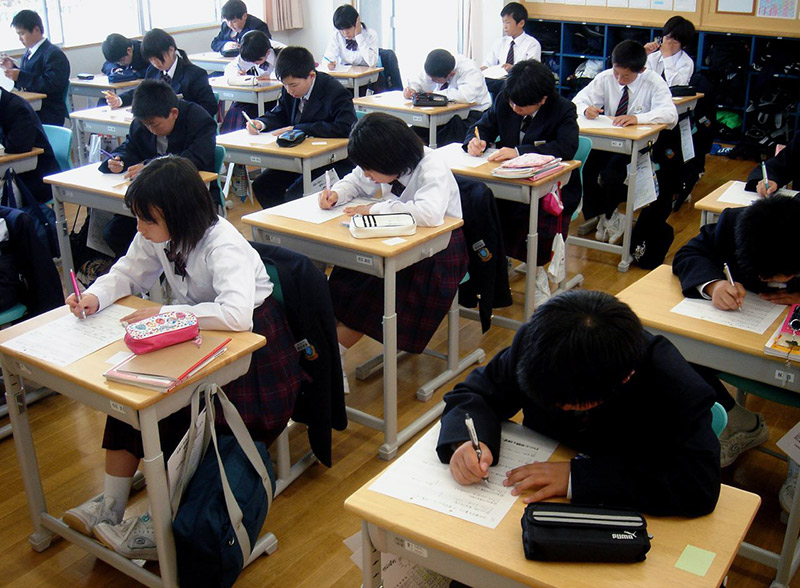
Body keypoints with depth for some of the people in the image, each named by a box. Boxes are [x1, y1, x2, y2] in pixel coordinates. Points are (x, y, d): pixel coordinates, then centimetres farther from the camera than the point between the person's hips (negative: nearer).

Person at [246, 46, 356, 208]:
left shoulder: (335, 93, -21)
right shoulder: (289, 91, 0)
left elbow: (345, 128, -34)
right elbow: (279, 114, 15)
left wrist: (296, 129, -33)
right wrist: (260, 123, -10)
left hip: (333, 163, -8)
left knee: (294, 195, -25)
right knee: (261, 186, -1)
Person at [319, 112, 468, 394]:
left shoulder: (432, 167, -26)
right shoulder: (388, 165, -4)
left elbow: (430, 213, -44)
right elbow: (355, 181, 15)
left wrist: (375, 209, -33)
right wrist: (337, 193, -9)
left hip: (438, 250, -7)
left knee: (376, 292, -23)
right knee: (345, 279, -14)